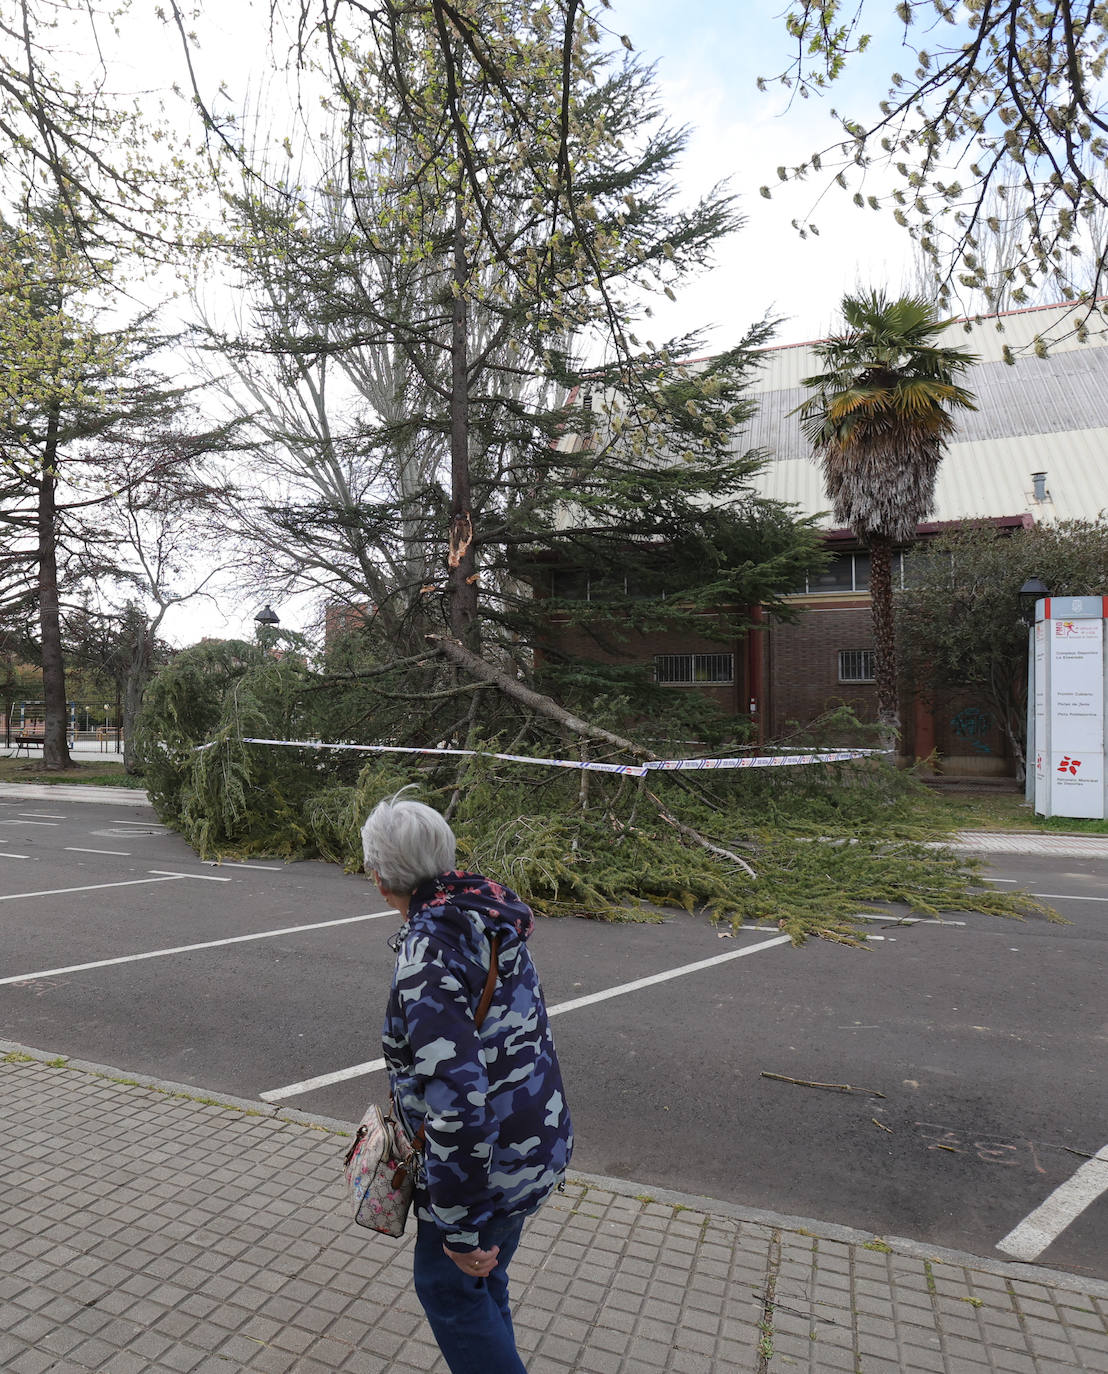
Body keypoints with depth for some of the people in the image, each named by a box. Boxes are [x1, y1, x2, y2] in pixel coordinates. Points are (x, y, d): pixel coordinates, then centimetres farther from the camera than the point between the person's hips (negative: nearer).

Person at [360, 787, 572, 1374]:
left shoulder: (428, 954, -30)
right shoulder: (481, 916, -1)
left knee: (447, 1284, 17)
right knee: (482, 1282, 26)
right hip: (535, 1140, 8)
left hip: (488, 1159, -8)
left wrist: (459, 1227, -21)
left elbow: (456, 1100, -32)